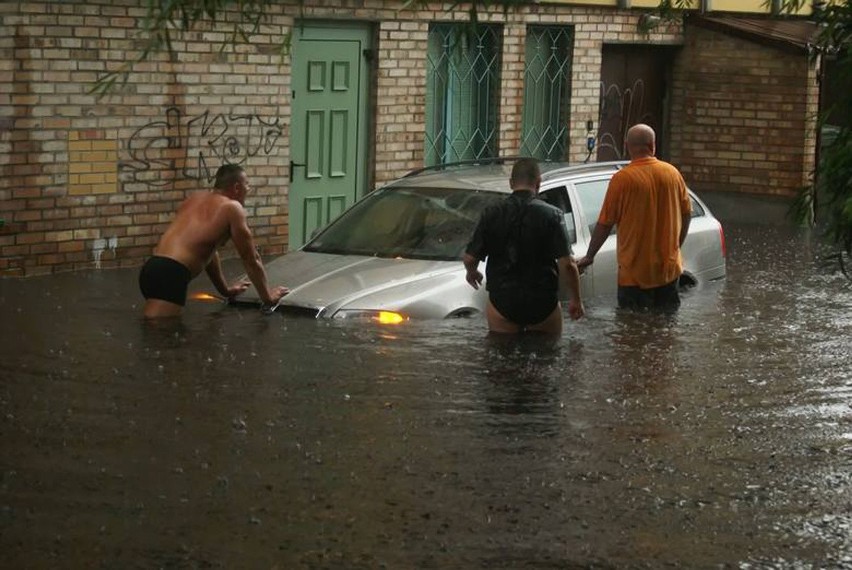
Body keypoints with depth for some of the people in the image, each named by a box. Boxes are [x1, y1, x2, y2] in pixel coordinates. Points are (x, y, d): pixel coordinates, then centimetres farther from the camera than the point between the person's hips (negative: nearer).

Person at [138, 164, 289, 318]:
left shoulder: (195, 199, 27)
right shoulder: (232, 208, 4)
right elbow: (251, 259, 9)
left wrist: (225, 289, 47)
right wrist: (267, 296, 21)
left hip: (152, 268, 9)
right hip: (171, 273, -9)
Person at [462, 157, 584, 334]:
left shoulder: (492, 214, -3)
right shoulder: (552, 215, -8)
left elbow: (469, 258, 0)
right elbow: (567, 265, -13)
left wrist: (472, 273, 23)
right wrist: (576, 300, 0)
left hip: (502, 303, 1)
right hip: (543, 304, -1)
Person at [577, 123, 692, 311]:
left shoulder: (623, 179, -13)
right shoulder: (673, 173, 1)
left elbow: (605, 223, -9)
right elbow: (686, 214, 10)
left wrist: (589, 256, 4)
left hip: (635, 273, -4)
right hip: (669, 268, 4)